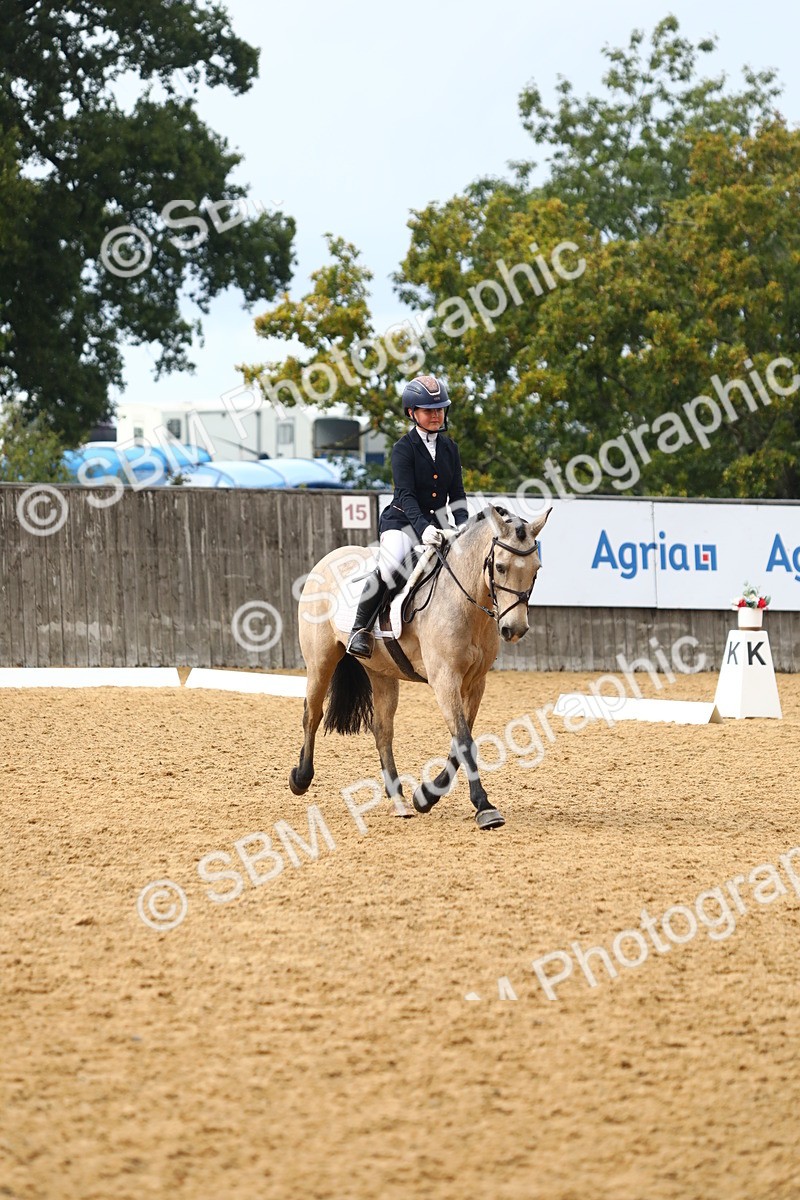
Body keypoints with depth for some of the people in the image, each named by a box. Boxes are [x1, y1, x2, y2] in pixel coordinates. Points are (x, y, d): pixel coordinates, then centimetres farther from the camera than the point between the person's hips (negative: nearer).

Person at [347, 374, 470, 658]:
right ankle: (361, 628, -20)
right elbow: (406, 495, -18)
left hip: (436, 525, 6)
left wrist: (464, 527, -9)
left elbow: (457, 494, 10)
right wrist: (422, 528, -33)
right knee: (390, 566, -33)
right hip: (402, 521, -6)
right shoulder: (404, 448, -7)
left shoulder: (449, 448, 10)